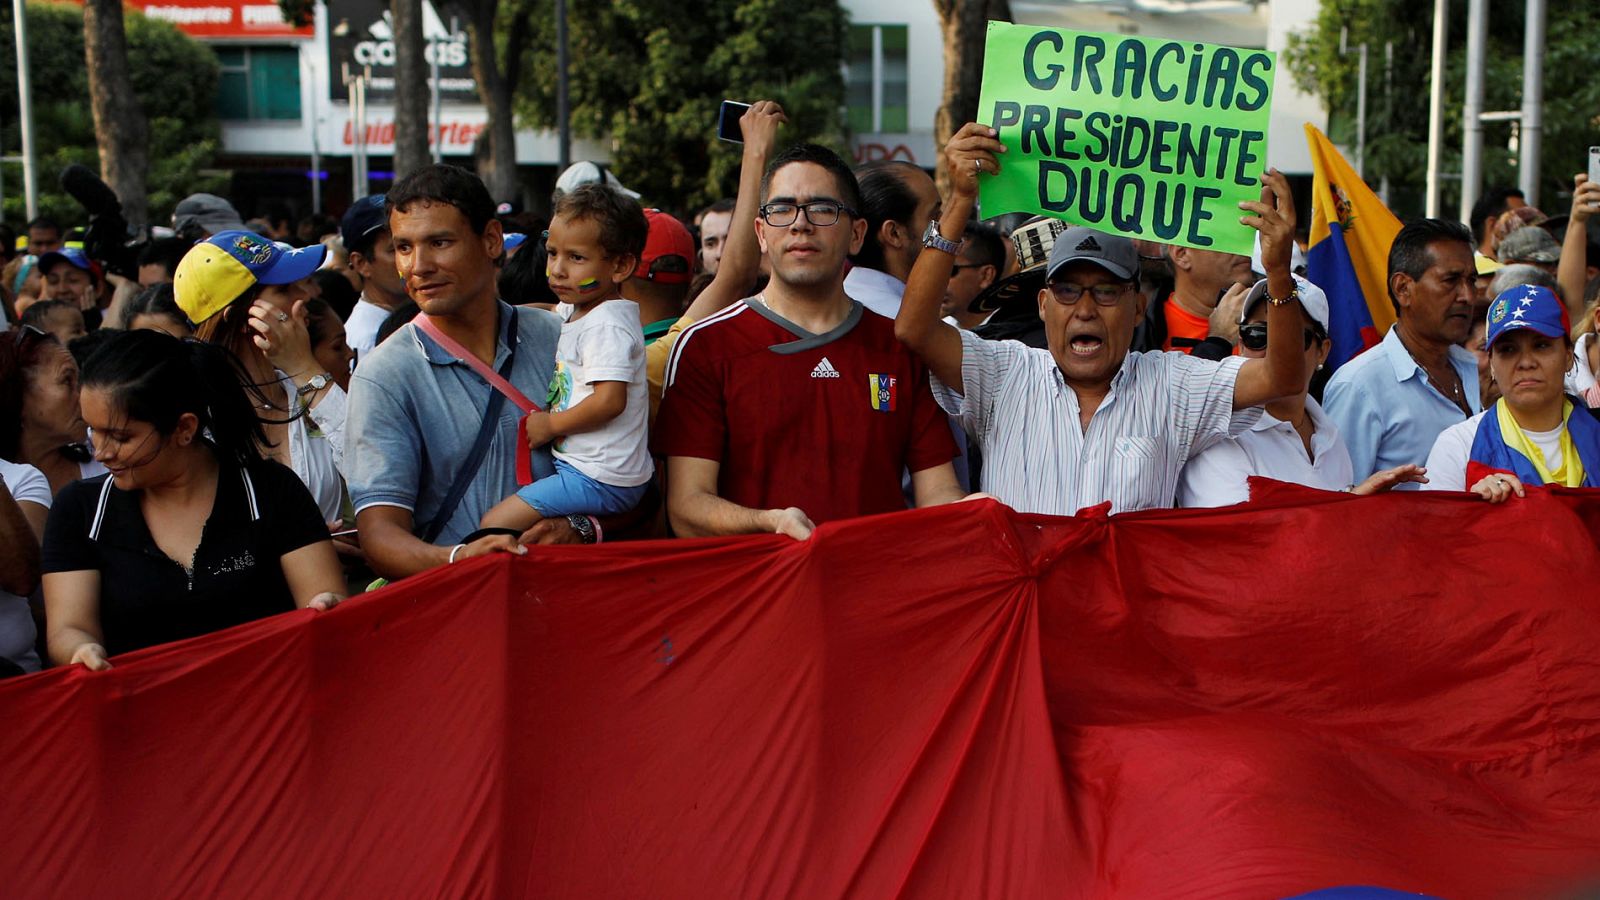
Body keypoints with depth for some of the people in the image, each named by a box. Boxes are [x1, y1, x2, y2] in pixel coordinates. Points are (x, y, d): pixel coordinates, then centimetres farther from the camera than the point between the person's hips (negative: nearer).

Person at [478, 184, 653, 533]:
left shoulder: (606, 325, -18)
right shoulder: (575, 311, 13)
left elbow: (609, 401, -27)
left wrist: (551, 424, -15)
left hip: (600, 479, -10)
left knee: (495, 526, -17)